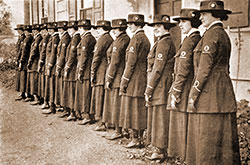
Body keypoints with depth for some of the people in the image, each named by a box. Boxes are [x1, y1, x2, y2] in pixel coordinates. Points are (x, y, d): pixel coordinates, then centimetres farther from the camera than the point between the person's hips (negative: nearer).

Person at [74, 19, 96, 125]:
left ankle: (86, 116, 0)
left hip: (85, 71, -9)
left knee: (85, 93, -5)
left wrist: (80, 71, -14)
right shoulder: (92, 38, 14)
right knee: (81, 92, 15)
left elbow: (84, 56, -17)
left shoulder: (85, 39, -14)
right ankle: (79, 113, 23)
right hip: (88, 70, 9)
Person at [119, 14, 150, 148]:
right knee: (140, 109, 12)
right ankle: (140, 137, 18)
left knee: (133, 109, -2)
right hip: (143, 79, 9)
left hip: (134, 79, -9)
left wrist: (124, 81, -14)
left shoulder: (136, 38, -13)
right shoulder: (145, 38, 14)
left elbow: (131, 62, -17)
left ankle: (135, 139, 4)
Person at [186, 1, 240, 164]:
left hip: (210, 92, -10)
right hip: (222, 90, 10)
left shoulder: (212, 34, -13)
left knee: (209, 137, -3)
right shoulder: (223, 34, 17)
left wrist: (194, 93, -14)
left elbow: (205, 67, -18)